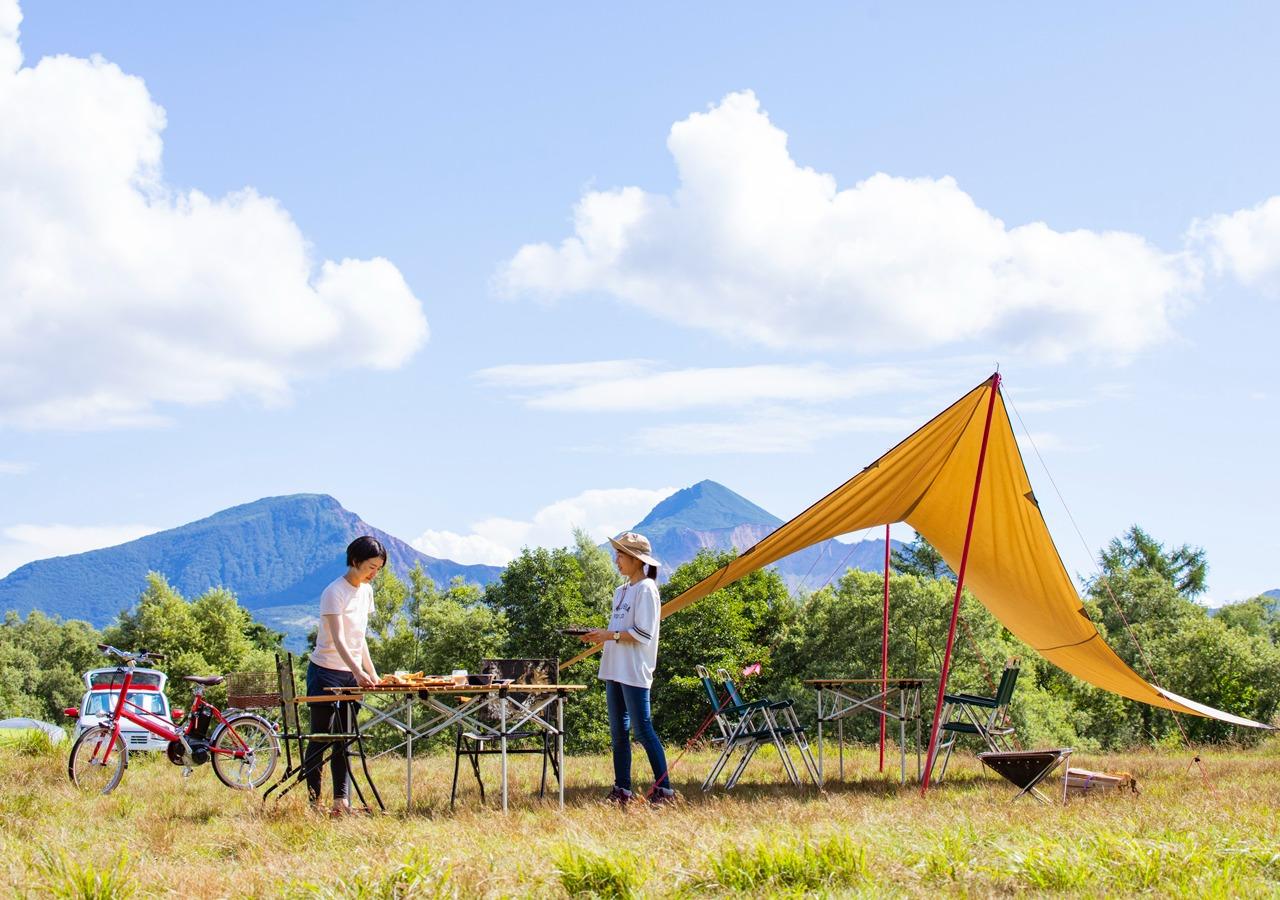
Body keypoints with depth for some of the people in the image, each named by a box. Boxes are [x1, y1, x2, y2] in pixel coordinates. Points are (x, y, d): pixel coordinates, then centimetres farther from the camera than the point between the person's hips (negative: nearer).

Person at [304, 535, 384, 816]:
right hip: (326, 672, -7)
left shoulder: (366, 591, 9)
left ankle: (341, 801, 7)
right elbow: (338, 639, -24)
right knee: (321, 737, -4)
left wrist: (372, 672, 10)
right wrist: (357, 672, -36)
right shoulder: (335, 592, -15)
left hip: (353, 674, 7)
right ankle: (313, 801, -1)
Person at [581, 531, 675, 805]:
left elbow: (643, 634, -15)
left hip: (634, 671, -9)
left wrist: (610, 635, -17)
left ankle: (663, 788, -5)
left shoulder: (646, 589, -9)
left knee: (642, 729, -9)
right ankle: (622, 790, 13)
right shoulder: (621, 591, 17)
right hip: (614, 669, 9)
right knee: (618, 731, 9)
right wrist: (600, 636, 3)